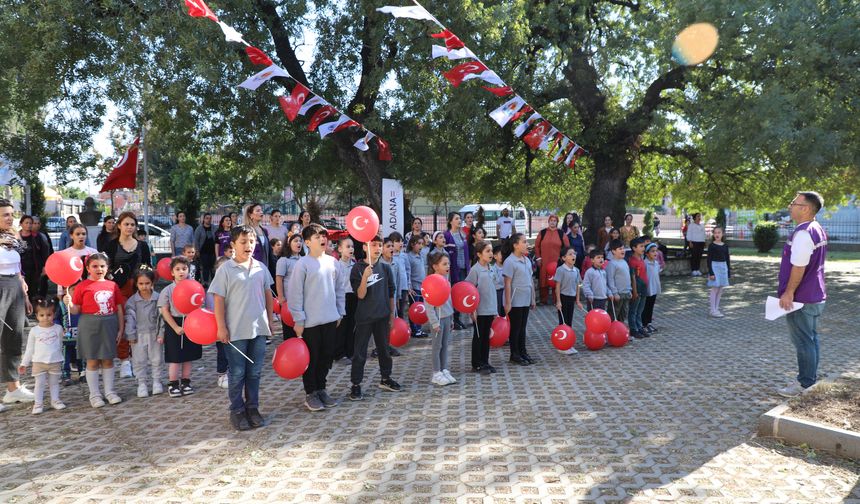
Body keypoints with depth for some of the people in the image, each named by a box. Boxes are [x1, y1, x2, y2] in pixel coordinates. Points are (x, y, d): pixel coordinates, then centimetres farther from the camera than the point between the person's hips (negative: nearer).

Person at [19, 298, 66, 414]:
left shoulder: (58, 329, -1)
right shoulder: (34, 331, -1)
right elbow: (29, 349, 5)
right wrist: (24, 363, 4)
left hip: (55, 362, 1)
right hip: (39, 362, 0)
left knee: (54, 383, 10)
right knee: (39, 383, 3)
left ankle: (55, 400, 20)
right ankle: (38, 404, 9)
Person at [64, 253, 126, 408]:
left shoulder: (112, 285, 6)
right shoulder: (82, 286, -2)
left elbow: (119, 308, 9)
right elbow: (76, 310, -3)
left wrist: (121, 328, 6)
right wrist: (69, 303, -23)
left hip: (109, 325, 3)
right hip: (90, 325, -2)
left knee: (108, 359, 10)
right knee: (92, 361, 5)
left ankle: (109, 391, 21)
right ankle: (94, 394, 16)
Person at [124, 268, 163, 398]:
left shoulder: (158, 298, -6)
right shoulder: (132, 300, -4)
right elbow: (130, 318, -5)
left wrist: (161, 333, -9)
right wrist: (130, 335, -8)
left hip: (154, 334, 0)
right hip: (139, 335, 0)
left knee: (156, 359, 9)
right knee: (139, 361, 7)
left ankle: (156, 381, 23)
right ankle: (142, 384, 17)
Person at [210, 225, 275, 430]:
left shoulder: (261, 268, 5)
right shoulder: (225, 269, -7)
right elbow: (219, 300, -7)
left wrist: (270, 319, 13)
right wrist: (221, 327, -10)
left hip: (259, 329, 4)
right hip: (236, 331, -4)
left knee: (255, 373, 13)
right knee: (237, 374, 7)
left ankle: (252, 408, 26)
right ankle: (237, 411, 21)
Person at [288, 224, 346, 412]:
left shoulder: (333, 262, 6)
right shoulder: (302, 264, -10)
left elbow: (339, 289, 14)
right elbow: (295, 294, -10)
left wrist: (340, 313, 12)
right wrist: (298, 320, -10)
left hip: (331, 319, 5)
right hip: (310, 321, -5)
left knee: (327, 357, 13)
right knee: (311, 359, 6)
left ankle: (321, 389, 29)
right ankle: (310, 393, 20)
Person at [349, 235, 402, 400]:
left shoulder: (385, 268, 2)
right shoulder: (358, 269, -8)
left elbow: (390, 293, 9)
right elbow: (361, 295, -14)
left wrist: (392, 314, 9)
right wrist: (365, 277, -28)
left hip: (382, 316, 4)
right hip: (364, 317, -4)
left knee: (384, 348, 16)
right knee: (360, 352, 1)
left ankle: (385, 379, 32)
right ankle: (356, 385, 9)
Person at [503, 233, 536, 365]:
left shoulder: (527, 260, 8)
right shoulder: (510, 261, -15)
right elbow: (507, 283, -16)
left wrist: (533, 299, 16)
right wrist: (508, 303, -17)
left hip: (525, 301, 7)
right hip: (515, 302, -7)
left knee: (522, 328, 16)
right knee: (515, 329, 4)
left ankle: (523, 352, 27)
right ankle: (515, 355, 15)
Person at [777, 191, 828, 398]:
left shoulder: (803, 234, -22)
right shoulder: (817, 230, 10)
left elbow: (799, 267, -25)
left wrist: (789, 293, -18)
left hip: (801, 299, -10)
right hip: (815, 296, 10)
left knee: (803, 342, -1)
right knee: (811, 338, 18)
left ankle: (805, 384, 8)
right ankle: (811, 380, 29)